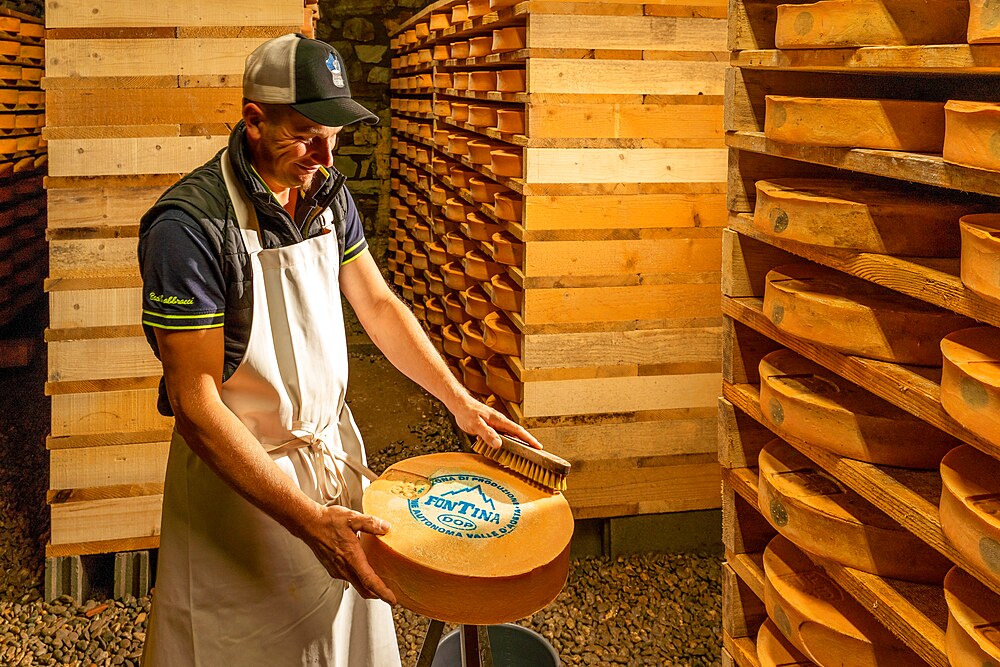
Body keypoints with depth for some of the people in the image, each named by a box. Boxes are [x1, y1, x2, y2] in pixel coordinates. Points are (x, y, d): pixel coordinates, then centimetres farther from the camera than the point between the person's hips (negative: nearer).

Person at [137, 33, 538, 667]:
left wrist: (461, 402, 5)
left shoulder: (329, 194, -1)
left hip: (335, 445, 6)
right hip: (238, 470, -6)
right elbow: (194, 400, -25)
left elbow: (377, 303, 12)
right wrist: (307, 518, -29)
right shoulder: (190, 224, -24)